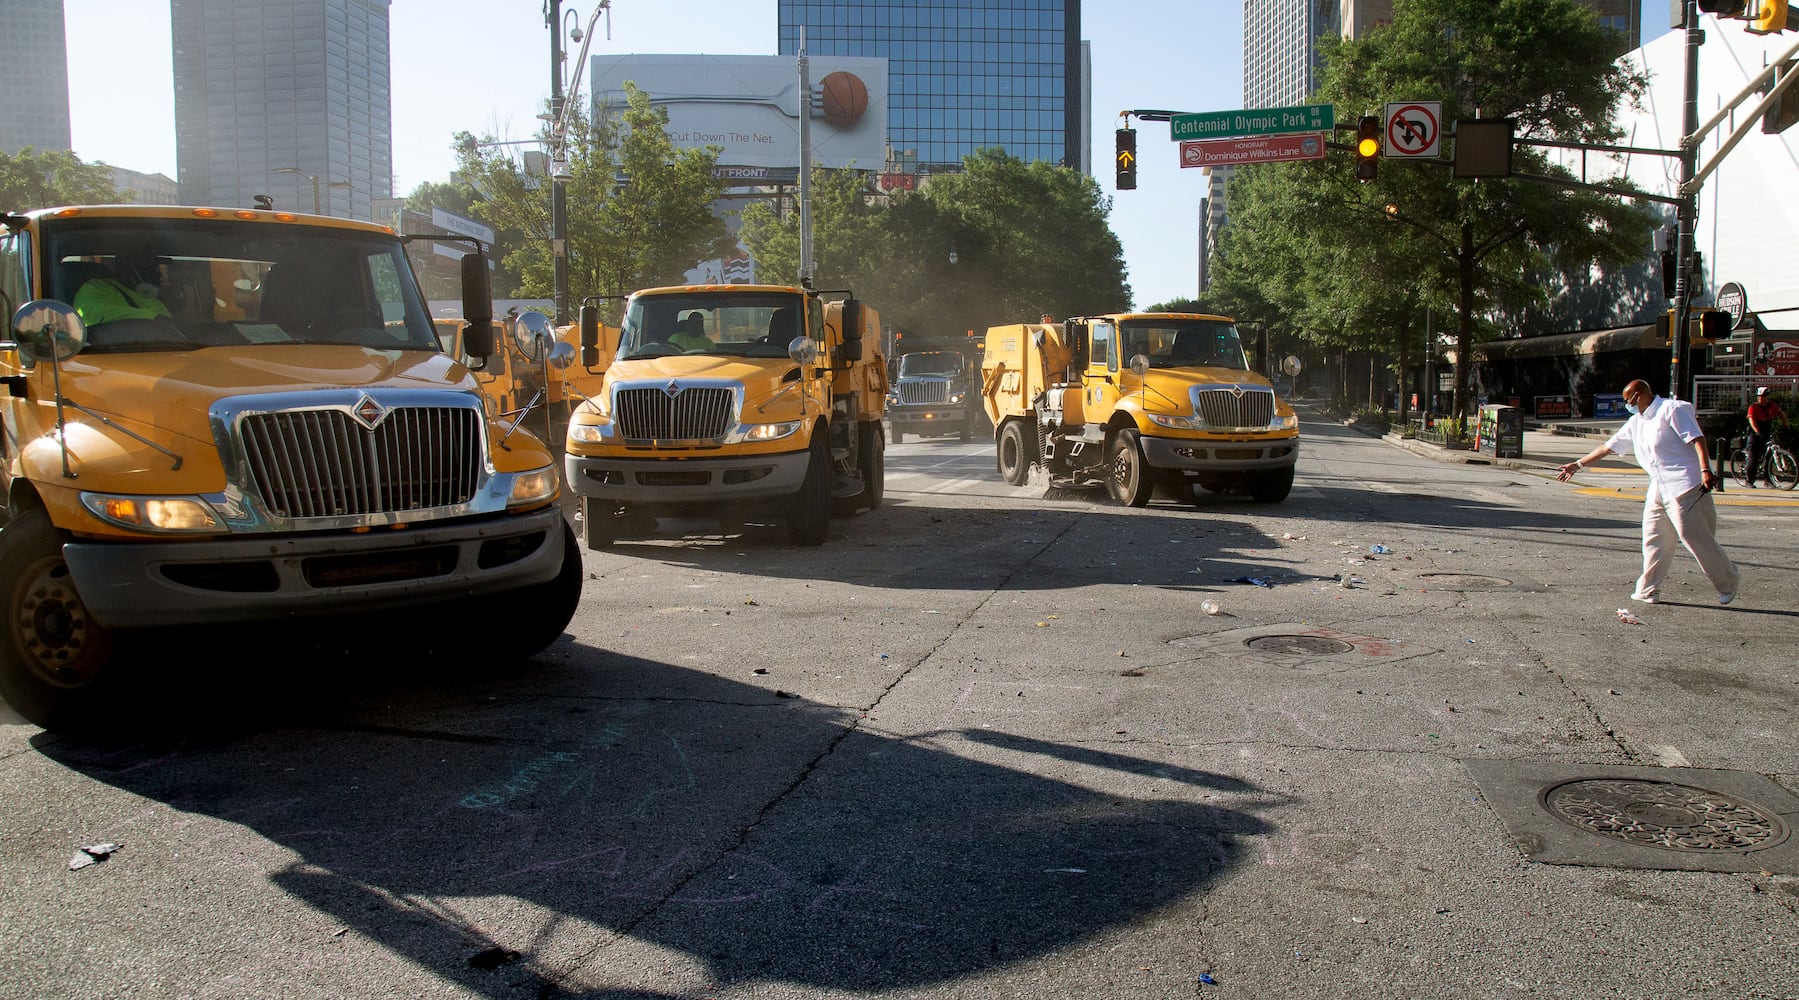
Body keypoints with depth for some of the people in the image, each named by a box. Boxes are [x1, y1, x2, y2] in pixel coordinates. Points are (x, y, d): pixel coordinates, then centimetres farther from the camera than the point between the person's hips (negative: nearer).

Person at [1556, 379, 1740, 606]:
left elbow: (1697, 439, -15)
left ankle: (1729, 582, 7)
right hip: (1658, 489, 8)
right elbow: (1609, 446, 24)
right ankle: (1648, 589, 11)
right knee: (1654, 538, 6)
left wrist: (1705, 470, -26)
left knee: (1694, 536, -7)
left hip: (1684, 484, -8)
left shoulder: (1671, 410, -7)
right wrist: (1578, 464, 25)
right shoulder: (1636, 422, 18)